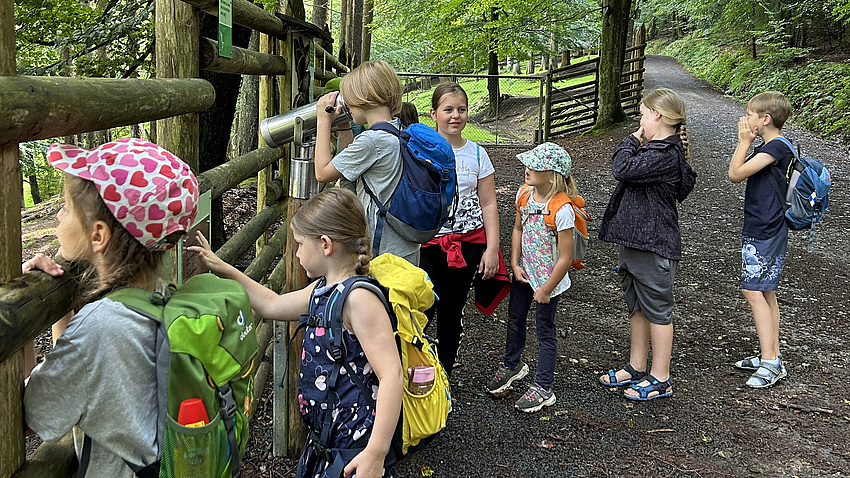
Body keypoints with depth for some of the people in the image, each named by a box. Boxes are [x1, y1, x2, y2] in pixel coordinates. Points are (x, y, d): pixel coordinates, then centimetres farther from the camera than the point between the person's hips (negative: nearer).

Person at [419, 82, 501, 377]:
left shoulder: (477, 154, 5)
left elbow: (488, 204, 6)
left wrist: (492, 248, 0)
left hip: (468, 242, 2)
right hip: (428, 242, -2)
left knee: (452, 312, 10)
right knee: (421, 312, -9)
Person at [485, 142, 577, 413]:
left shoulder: (562, 210, -28)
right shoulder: (524, 195, -7)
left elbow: (565, 258, -23)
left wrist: (546, 289, -15)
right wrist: (515, 265, 0)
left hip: (549, 279, -7)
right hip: (525, 273, 7)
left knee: (545, 330, 7)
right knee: (514, 319, 22)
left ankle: (543, 388, 22)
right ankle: (511, 365, 47)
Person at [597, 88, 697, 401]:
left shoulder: (665, 154, -20)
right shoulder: (655, 149, 12)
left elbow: (622, 169, -25)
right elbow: (626, 169, 19)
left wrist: (633, 140, -13)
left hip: (653, 245, -11)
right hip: (635, 238, 11)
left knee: (656, 309, 1)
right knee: (636, 306, 19)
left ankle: (660, 380, 12)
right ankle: (636, 368, 32)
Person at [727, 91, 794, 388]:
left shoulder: (776, 147, -17)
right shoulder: (766, 148, 14)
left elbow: (735, 174, -17)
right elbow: (736, 175, 15)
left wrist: (744, 142, -9)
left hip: (765, 234, -11)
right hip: (760, 231, 11)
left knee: (753, 291, -12)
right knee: (766, 293, 13)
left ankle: (770, 363, -10)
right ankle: (771, 357, 21)